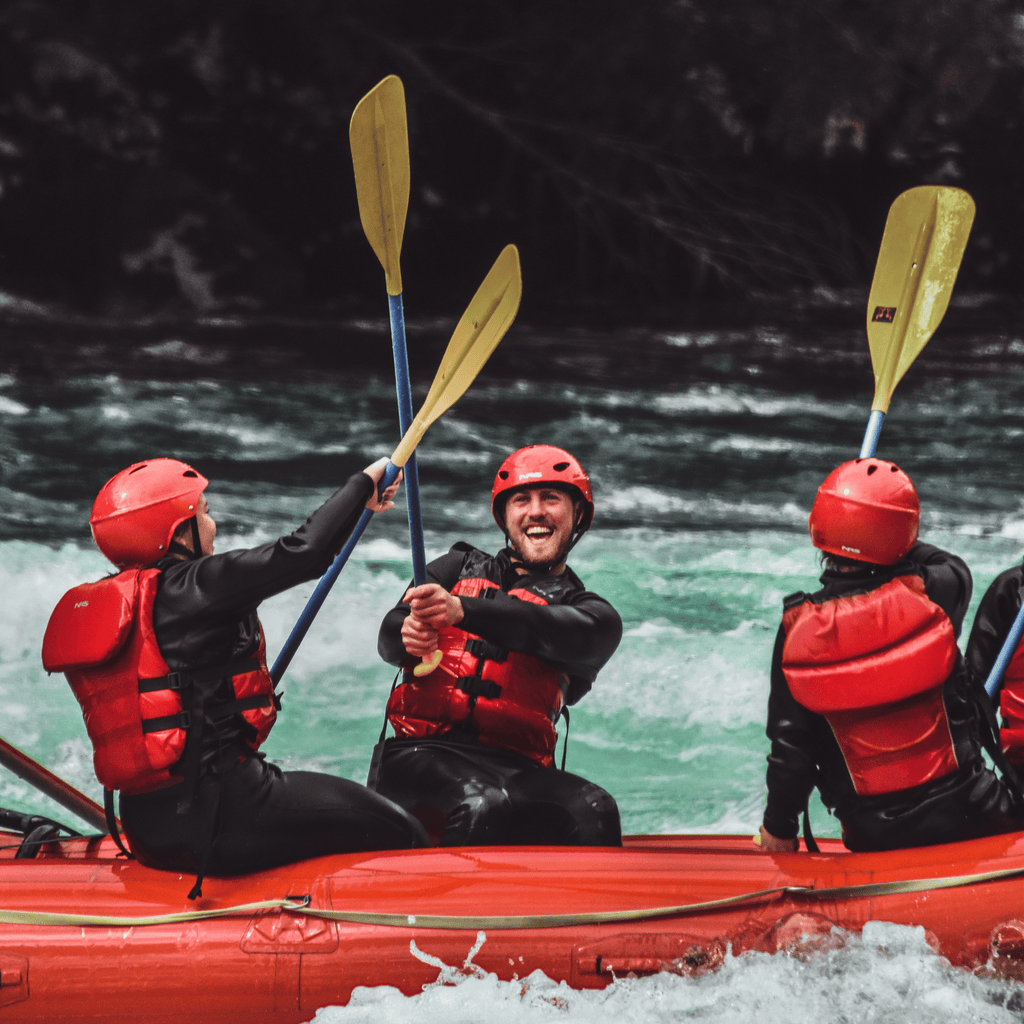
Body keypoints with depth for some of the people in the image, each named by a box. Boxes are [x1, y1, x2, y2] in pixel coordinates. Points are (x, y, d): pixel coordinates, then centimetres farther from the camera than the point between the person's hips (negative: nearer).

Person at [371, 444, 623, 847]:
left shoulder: (590, 613, 17)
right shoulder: (458, 569, 23)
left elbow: (566, 635, -9)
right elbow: (390, 635, 8)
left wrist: (463, 610, -27)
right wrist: (407, 637, -20)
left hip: (515, 767, 1)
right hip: (422, 755, -1)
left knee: (594, 811, -30)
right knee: (484, 803, -35)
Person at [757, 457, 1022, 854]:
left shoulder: (797, 630, -8)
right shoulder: (928, 596, -11)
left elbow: (788, 745, -5)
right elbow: (954, 568, 16)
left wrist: (779, 828, 9)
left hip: (872, 835, 2)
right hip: (965, 817, -2)